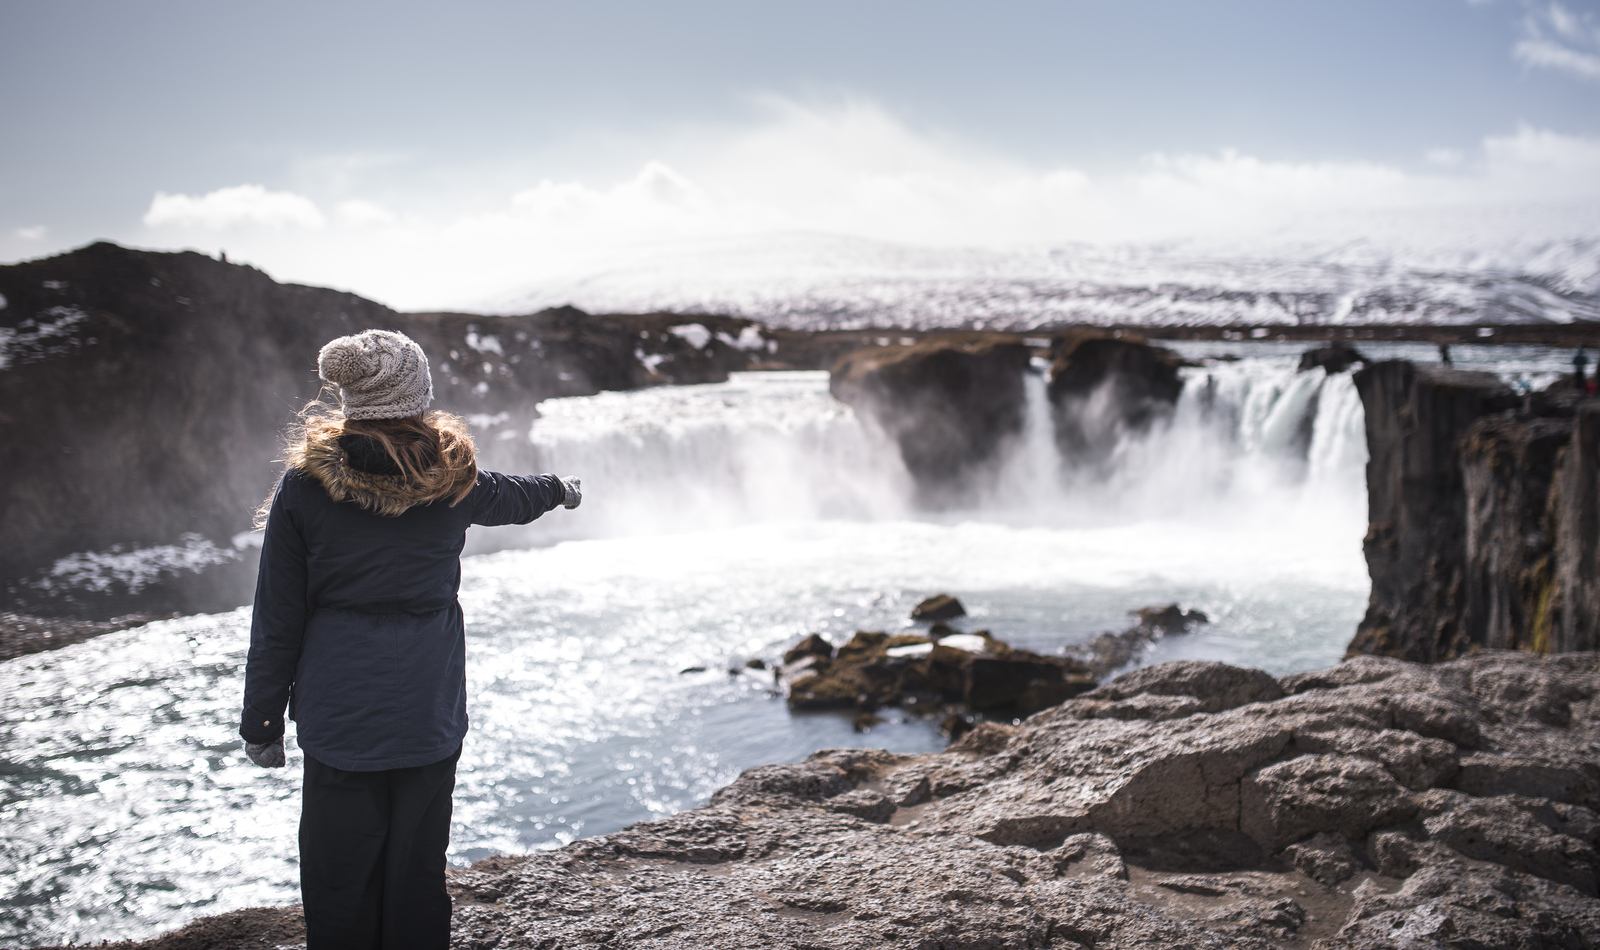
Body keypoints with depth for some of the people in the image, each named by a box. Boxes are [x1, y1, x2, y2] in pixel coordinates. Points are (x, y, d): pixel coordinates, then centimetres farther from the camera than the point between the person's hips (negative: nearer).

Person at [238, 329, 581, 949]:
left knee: (339, 877, 7)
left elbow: (277, 618, -2)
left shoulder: (305, 484, -5)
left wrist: (262, 722, 7)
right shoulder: (449, 477, -1)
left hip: (338, 717, -1)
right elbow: (512, 497, 23)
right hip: (430, 713, 2)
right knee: (417, 874, 11)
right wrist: (561, 489, 46)